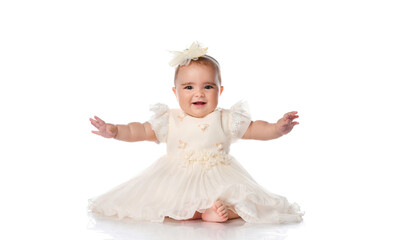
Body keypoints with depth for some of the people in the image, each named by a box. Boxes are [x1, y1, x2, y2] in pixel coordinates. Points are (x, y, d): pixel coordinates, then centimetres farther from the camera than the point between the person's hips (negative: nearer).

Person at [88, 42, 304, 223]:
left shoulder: (226, 120, 1)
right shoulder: (169, 121, 1)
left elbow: (254, 129, -1)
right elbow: (140, 131, -2)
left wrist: (277, 128, -20)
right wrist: (115, 131, -19)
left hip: (218, 179, 0)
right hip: (175, 179, 0)